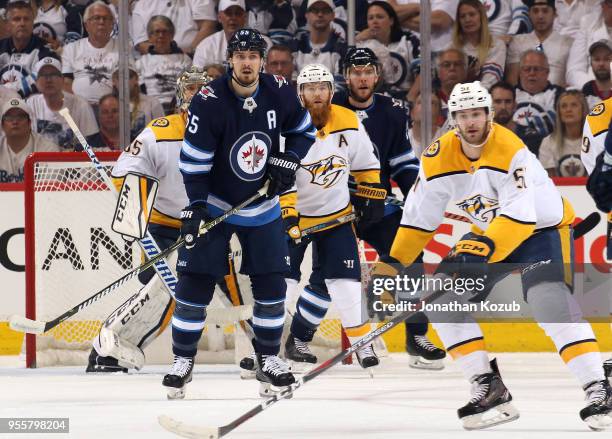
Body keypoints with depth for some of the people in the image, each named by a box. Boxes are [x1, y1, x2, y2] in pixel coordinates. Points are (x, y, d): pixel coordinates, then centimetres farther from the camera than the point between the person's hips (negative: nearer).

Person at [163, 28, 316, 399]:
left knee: (272, 283, 2)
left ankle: (269, 360, 15)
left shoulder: (279, 93, -10)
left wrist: (288, 161, -8)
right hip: (213, 202, -3)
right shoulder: (209, 101, -21)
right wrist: (196, 208, -22)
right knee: (195, 282, -6)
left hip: (262, 207, 3)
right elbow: (193, 160, -18)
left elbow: (304, 130, 9)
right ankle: (183, 361, 5)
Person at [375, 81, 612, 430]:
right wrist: (392, 264, -5)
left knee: (550, 299, -31)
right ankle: (490, 390, -5)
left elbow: (522, 214, -37)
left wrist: (487, 248, -49)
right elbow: (419, 218, -1)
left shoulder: (512, 151, -28)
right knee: (443, 298, -8)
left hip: (541, 228, -7)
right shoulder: (439, 158, -9)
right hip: (491, 235, 7)